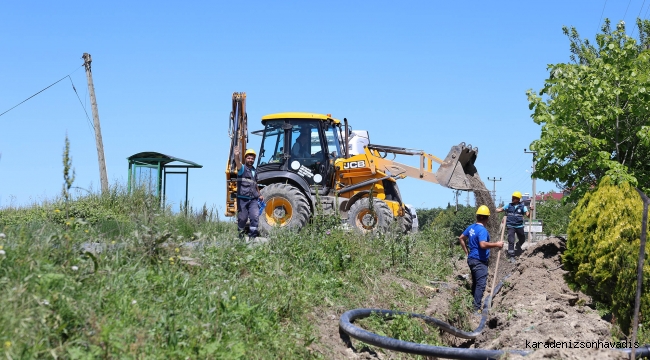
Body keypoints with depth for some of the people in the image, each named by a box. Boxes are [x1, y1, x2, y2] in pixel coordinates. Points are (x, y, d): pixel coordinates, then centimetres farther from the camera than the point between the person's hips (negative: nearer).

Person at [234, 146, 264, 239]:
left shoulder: (254, 171, 18)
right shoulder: (242, 168, -2)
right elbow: (238, 163, -27)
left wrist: (259, 194, 34)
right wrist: (237, 156, -47)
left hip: (253, 199, 5)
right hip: (242, 198, -5)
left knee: (255, 216, -10)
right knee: (242, 218, 2)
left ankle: (253, 234, -1)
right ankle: (241, 233, 23)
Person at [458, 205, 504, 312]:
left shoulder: (471, 227, 9)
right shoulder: (482, 230, -19)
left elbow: (461, 238, 19)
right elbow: (483, 244, -33)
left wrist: (466, 251, 24)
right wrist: (496, 244, -23)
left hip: (471, 259, 10)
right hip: (480, 261, -10)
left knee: (475, 283, 19)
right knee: (481, 285, -8)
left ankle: (473, 304, 28)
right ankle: (476, 308, -10)